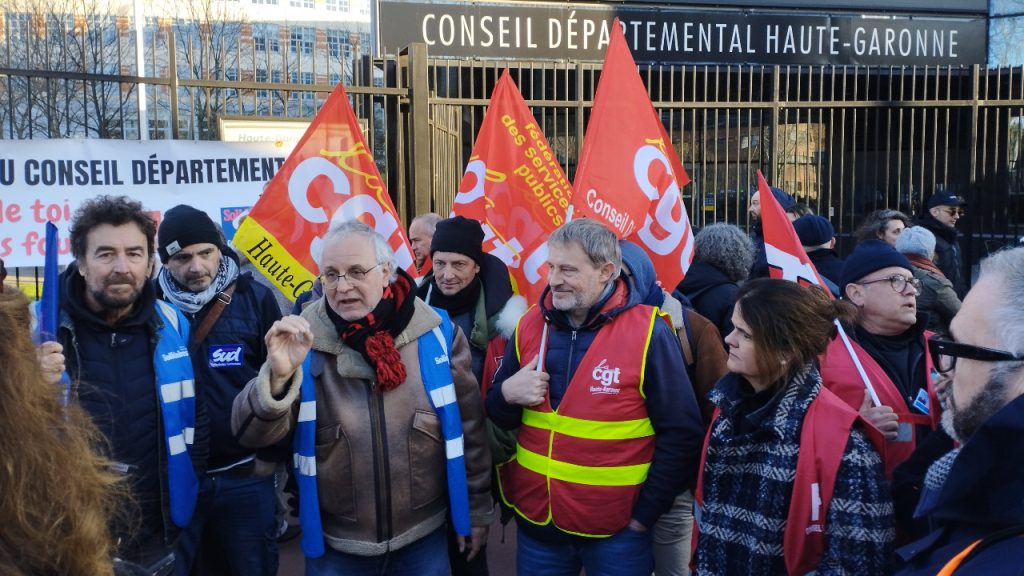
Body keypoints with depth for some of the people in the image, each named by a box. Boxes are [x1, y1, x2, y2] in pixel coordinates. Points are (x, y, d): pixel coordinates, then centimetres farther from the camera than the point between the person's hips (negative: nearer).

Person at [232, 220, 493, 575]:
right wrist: (278, 375, -33)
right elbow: (253, 434, -15)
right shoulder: (305, 341, -8)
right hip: (335, 547, 0)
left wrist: (477, 509, 7)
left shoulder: (436, 333, -8)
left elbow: (468, 427, 1)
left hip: (424, 540, 0)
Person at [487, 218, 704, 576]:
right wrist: (507, 395, -12)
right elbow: (499, 418, 9)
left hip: (615, 532, -4)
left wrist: (645, 512, -8)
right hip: (535, 520, 4)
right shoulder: (530, 325, 1)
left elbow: (681, 433, -9)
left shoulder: (647, 332, -13)